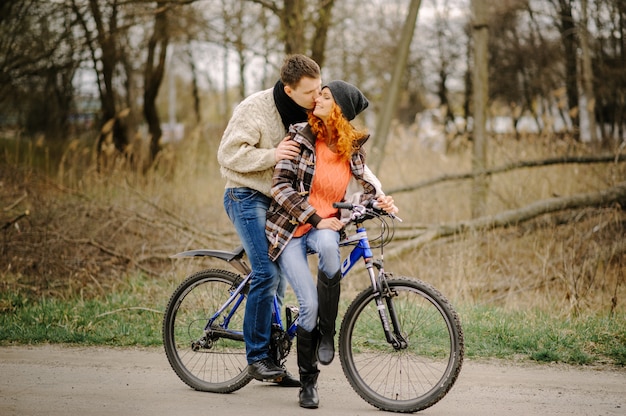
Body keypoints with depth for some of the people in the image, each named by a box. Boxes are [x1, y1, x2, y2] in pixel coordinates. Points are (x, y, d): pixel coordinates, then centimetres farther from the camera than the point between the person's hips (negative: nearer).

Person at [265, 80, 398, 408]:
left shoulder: (352, 148, 4)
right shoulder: (301, 135, -6)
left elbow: (361, 184, 19)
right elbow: (281, 185, -11)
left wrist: (379, 199, -4)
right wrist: (315, 219, -17)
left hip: (325, 227, 2)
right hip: (289, 228, -2)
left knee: (328, 245, -38)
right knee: (310, 303, -19)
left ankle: (326, 334, -19)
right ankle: (308, 382, 0)